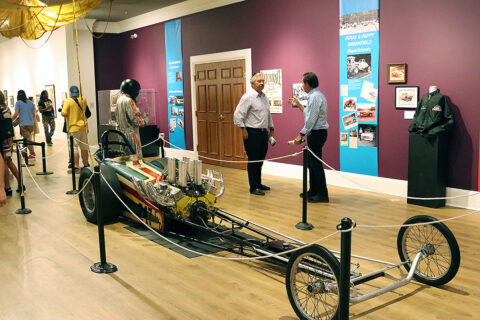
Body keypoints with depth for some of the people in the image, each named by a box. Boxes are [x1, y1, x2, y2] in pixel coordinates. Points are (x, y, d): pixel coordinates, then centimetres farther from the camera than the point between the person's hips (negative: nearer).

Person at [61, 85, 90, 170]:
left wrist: (67, 117, 2)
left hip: (73, 127, -5)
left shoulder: (68, 101, -11)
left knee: (74, 147, -3)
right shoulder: (83, 100, 6)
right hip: (83, 126, 5)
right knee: (84, 147, 14)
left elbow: (63, 113, -17)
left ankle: (76, 166, -6)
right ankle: (86, 164, 23)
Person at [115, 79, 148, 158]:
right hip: (130, 133, -9)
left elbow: (116, 115, 18)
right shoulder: (128, 101, -17)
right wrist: (145, 119, -4)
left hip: (121, 132, 9)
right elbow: (135, 119, -19)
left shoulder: (119, 100, 10)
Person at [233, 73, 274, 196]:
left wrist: (271, 128, 22)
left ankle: (258, 183, 28)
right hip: (252, 133, -8)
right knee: (253, 160, -2)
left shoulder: (265, 97, 13)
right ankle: (253, 187, 5)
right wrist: (243, 130, -16)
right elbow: (238, 114, -15)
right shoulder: (248, 97, -11)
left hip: (263, 132, 8)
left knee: (260, 160, 15)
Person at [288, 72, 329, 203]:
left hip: (316, 133, -10)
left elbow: (311, 119, -21)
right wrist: (299, 105, 21)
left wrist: (301, 135, -18)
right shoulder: (314, 95, 15)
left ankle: (322, 195, 1)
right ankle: (313, 191, 24)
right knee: (311, 163, 15)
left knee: (315, 163, -5)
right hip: (315, 133, 10)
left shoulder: (315, 97, -17)